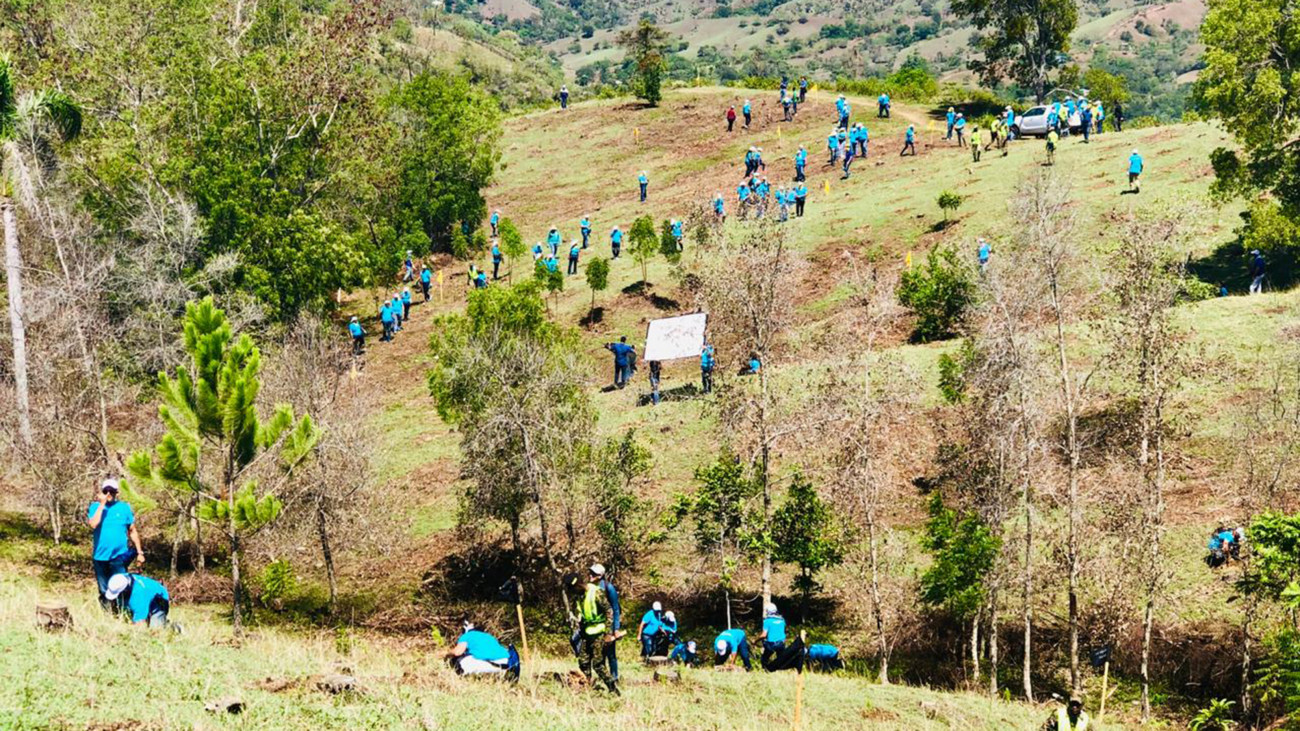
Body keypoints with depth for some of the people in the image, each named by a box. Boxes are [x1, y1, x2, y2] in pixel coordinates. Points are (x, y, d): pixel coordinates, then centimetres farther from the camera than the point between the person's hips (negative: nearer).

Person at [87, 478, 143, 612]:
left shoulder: (124, 507, 2)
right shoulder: (95, 507, 2)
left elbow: (133, 531, 7)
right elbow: (93, 524, -17)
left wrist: (139, 552, 5)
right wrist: (102, 504, -16)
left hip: (119, 556, -1)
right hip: (100, 556, 1)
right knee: (104, 590, 9)